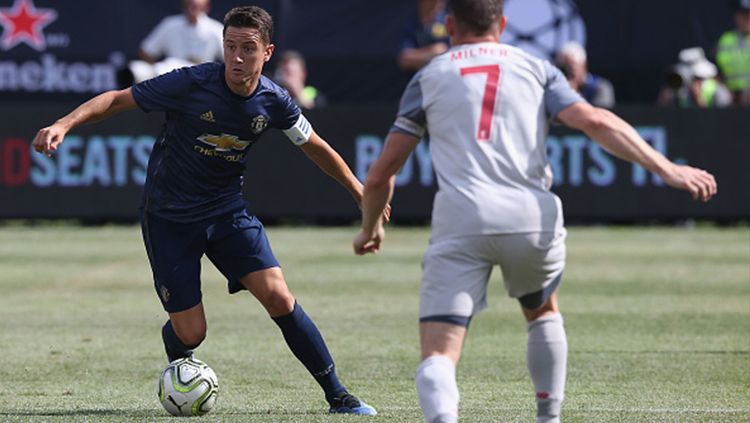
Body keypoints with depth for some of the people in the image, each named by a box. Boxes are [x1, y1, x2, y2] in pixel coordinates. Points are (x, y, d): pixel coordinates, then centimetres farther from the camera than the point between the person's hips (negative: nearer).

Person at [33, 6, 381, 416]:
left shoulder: (273, 102, -9)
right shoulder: (191, 84, -22)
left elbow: (315, 147, 9)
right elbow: (117, 99, -15)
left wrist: (361, 193, 15)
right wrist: (64, 124, -29)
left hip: (228, 212, 3)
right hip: (168, 218, -2)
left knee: (278, 297, -15)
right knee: (190, 332, -5)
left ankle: (338, 396, -3)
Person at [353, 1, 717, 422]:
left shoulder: (428, 77, 17)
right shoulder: (536, 68, 17)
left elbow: (381, 174, 17)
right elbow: (595, 122, 1)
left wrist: (370, 228, 35)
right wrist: (667, 169, 0)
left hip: (459, 223, -1)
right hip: (532, 218, 2)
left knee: (438, 356, -7)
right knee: (543, 311, 32)